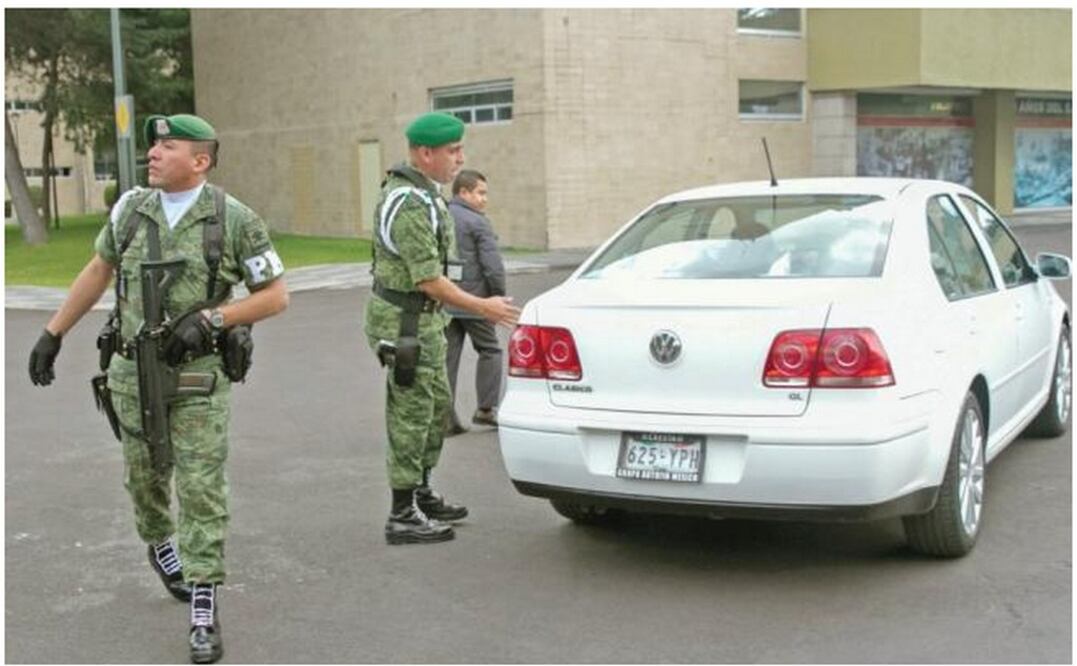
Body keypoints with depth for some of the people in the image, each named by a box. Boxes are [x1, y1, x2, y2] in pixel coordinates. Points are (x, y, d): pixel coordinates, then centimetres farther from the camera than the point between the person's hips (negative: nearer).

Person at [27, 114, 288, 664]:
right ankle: (160, 546, 49)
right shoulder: (132, 209, 1)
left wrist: (210, 318, -19)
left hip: (198, 375, -3)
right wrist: (53, 332, 15)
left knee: (202, 489, -6)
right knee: (145, 477, 17)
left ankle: (203, 613, 1)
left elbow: (276, 296, -7)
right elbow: (97, 272, 15)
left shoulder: (234, 219, -10)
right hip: (134, 371, 4)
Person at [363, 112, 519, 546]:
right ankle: (403, 517, 4)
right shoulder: (411, 205, -23)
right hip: (406, 322, -10)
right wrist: (482, 307, -17)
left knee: (437, 405, 18)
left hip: (424, 318, 10)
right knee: (412, 416, -4)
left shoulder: (421, 191, 10)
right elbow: (428, 280, -25)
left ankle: (422, 494, 30)